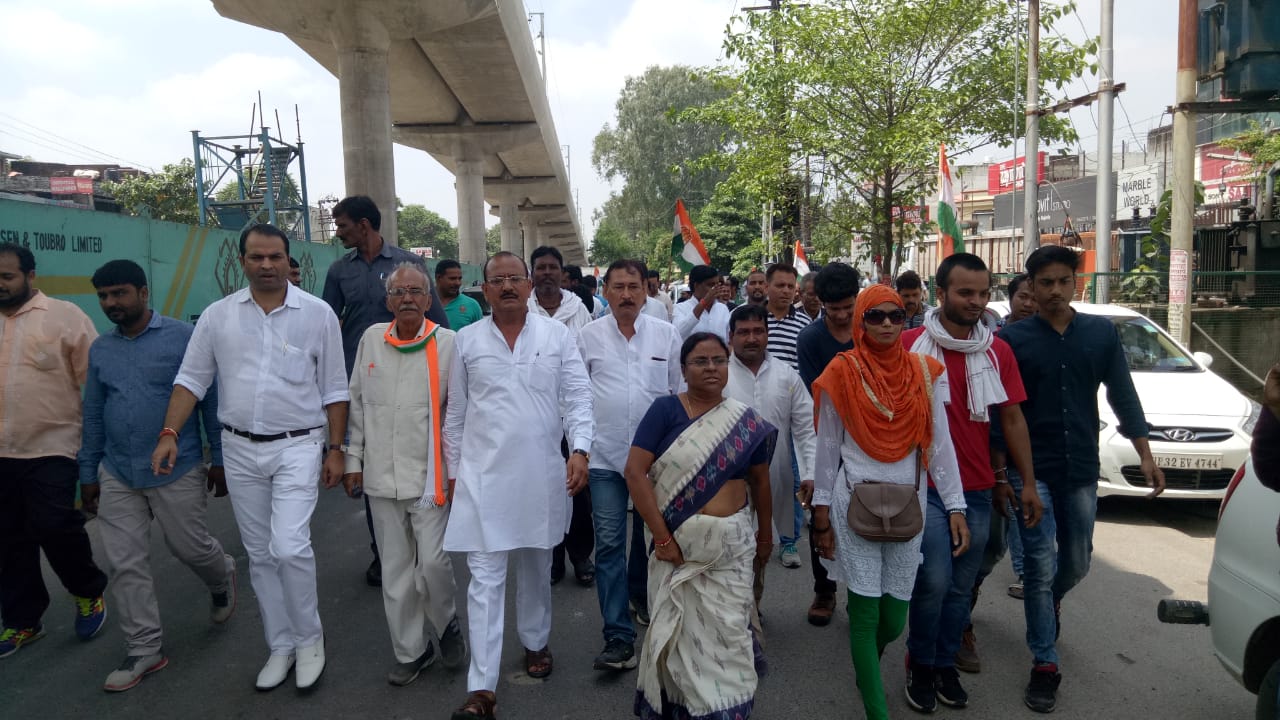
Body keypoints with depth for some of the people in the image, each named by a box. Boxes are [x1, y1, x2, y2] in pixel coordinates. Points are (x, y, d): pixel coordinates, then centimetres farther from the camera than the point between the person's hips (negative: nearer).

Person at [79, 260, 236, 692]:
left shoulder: (182, 338, -7)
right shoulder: (100, 349, 7)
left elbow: (210, 399, -6)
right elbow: (93, 414, 14)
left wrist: (219, 459, -6)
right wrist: (88, 474, 15)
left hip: (177, 470, -4)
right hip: (117, 476, 5)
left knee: (190, 547, 7)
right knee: (125, 564, 5)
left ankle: (223, 579, 41)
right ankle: (145, 650, 19)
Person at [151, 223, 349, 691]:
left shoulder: (317, 314, -3)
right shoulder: (218, 315, 3)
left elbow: (333, 389, -1)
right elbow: (191, 379, 7)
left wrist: (335, 449, -2)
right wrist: (170, 433, -5)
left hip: (297, 446, -3)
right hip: (240, 450, 4)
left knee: (290, 547, -14)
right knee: (260, 555, 12)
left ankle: (309, 638, 10)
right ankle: (281, 646, 27)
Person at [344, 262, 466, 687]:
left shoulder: (447, 344, -6)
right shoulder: (371, 339, 5)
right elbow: (358, 405, 11)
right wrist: (354, 460, 9)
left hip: (430, 475, -3)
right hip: (381, 476, 4)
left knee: (432, 562, -6)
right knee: (395, 570, 11)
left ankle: (447, 622, 26)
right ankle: (410, 651, 28)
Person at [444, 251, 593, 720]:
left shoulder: (558, 335, 0)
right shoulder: (466, 340, 3)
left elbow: (578, 397, -2)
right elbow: (455, 413, 7)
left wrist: (579, 449, -16)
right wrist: (453, 470, 7)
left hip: (541, 473, 1)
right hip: (483, 475, 0)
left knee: (536, 566, 18)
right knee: (485, 577, -1)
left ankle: (536, 642, 40)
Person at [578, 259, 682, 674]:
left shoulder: (666, 334, 3)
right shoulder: (589, 336, 3)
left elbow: (680, 391, 8)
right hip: (605, 455, 0)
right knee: (609, 545, 2)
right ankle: (619, 637, 12)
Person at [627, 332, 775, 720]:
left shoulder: (748, 422, 1)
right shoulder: (665, 410, -8)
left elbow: (760, 482, 13)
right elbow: (635, 472, -14)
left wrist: (765, 536, 20)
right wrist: (661, 537, -16)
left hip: (731, 545, 2)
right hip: (677, 542, -2)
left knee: (726, 634, 8)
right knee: (679, 631, 11)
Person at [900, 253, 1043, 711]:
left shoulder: (997, 351, 4)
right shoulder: (910, 345, -7)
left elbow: (1012, 419, 7)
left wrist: (1028, 483, 4)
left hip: (978, 489, 4)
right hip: (926, 487, -4)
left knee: (961, 586, 12)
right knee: (934, 582, -6)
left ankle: (946, 664, 32)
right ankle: (920, 665, 18)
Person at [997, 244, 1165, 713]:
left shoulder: (1101, 332, 3)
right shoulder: (1013, 338, -5)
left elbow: (1123, 396, 6)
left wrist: (1145, 455, 0)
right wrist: (997, 472, -6)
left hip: (1082, 470, 3)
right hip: (1032, 471, -3)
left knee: (1076, 564, 15)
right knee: (1041, 567, -2)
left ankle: (1047, 605, 47)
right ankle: (1045, 665, 10)